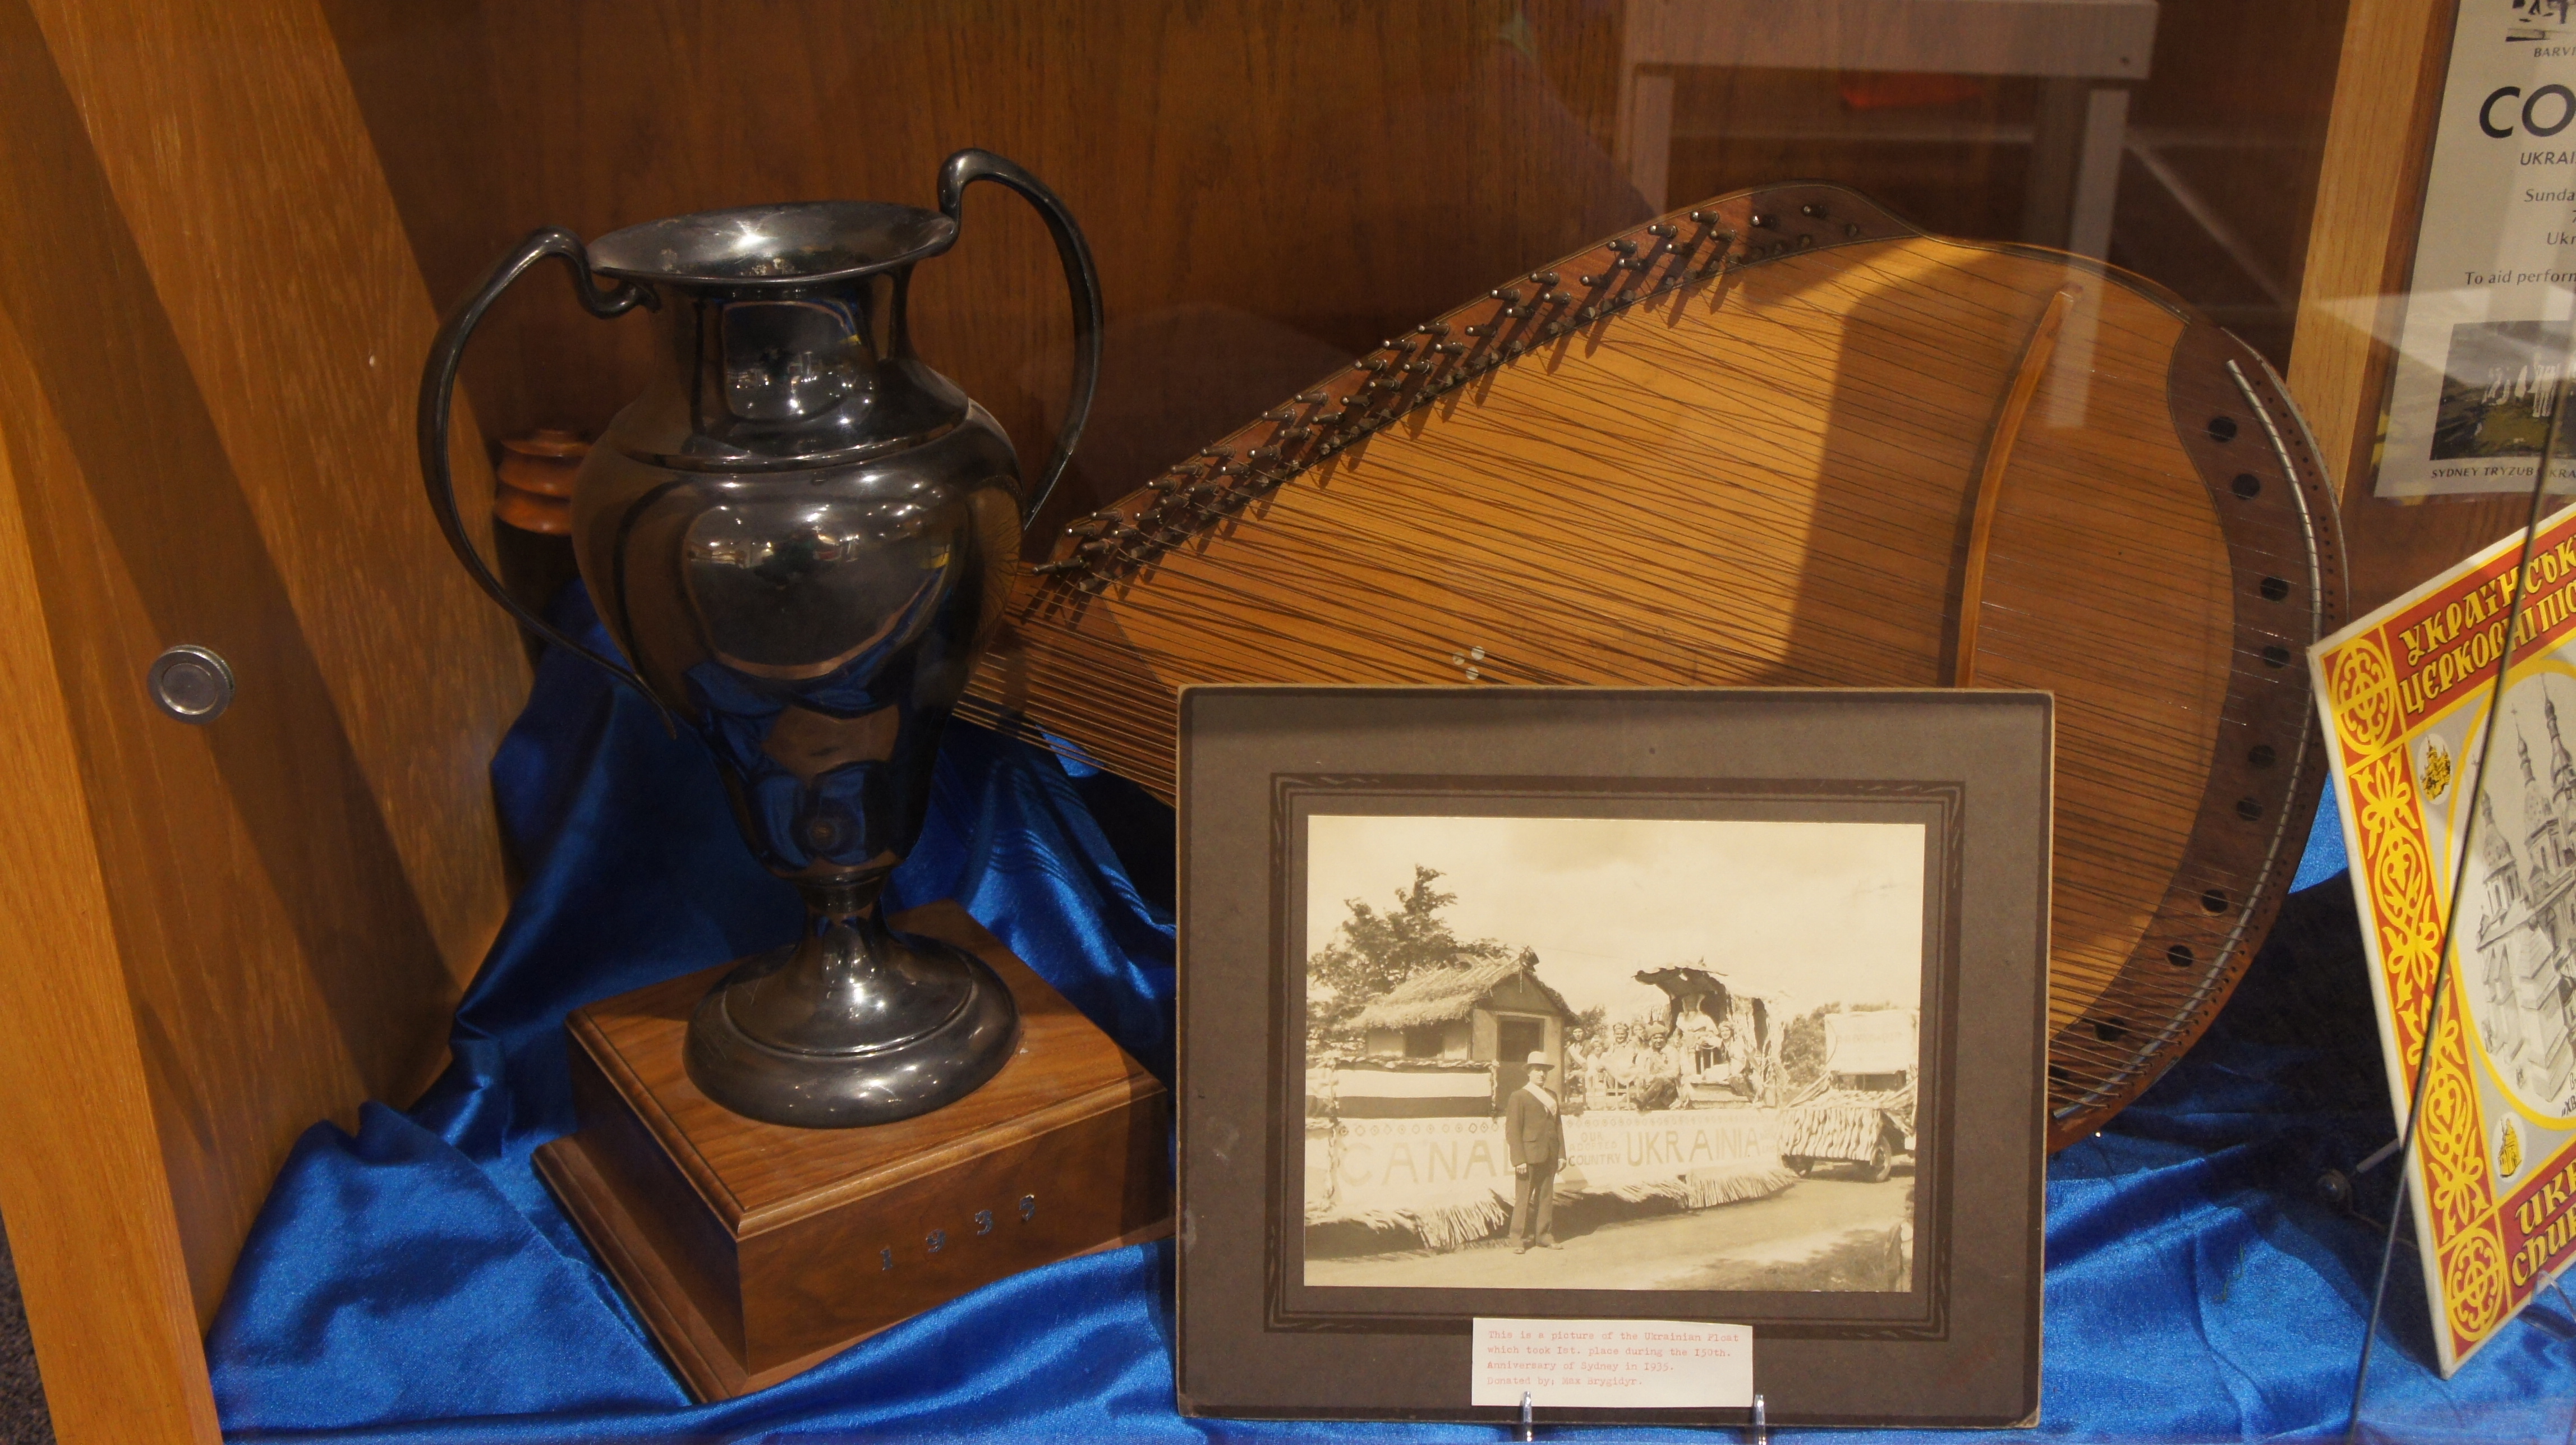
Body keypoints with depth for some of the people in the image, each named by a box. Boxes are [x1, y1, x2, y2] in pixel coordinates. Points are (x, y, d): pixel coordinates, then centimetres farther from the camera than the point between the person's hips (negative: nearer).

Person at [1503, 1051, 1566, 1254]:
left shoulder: (1552, 1097, 16)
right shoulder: (1519, 1096, -3)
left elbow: (1558, 1126, 17)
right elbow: (1512, 1130, -8)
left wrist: (1561, 1153, 8)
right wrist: (1519, 1159, -14)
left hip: (1549, 1157, 6)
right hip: (1529, 1157, -6)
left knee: (1546, 1198, 10)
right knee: (1523, 1199, -2)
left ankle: (1544, 1236, 18)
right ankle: (1518, 1239, 4)